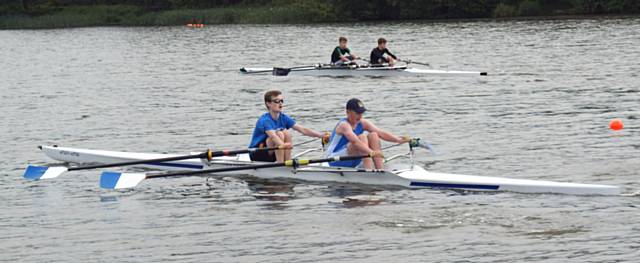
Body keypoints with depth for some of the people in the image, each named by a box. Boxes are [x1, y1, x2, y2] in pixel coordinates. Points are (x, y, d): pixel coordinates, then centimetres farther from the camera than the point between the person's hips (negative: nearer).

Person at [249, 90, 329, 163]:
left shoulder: (283, 118, 0)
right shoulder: (264, 120, -22)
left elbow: (302, 129, -9)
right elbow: (272, 135, -42)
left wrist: (321, 135, -22)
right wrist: (282, 145, -62)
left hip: (271, 154, 7)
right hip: (256, 154, -7)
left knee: (286, 133, -15)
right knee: (279, 134, -26)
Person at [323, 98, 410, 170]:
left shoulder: (362, 123, 0)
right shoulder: (344, 125, -22)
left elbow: (380, 133, -9)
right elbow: (354, 141, -40)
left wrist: (398, 140, -24)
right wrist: (371, 152, -54)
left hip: (351, 163, 8)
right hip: (334, 161, -8)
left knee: (373, 135, -10)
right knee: (362, 137, -27)